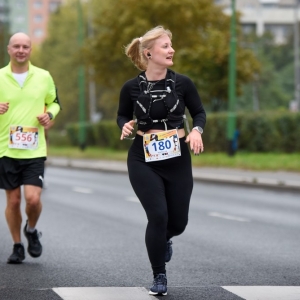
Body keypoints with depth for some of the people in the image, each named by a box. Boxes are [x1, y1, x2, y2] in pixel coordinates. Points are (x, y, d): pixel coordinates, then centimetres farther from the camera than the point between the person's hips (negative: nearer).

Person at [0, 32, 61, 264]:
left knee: (33, 199, -11)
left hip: (34, 150, 0)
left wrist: (49, 115, -3)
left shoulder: (44, 77, 3)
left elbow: (54, 102, 18)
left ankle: (32, 231, 20)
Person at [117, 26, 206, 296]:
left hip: (178, 160, 2)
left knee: (178, 222, 8)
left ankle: (164, 239, 47)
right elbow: (122, 115, 10)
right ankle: (159, 277, 7)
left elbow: (199, 112, 6)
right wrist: (125, 125, -12)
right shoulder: (132, 87, -6)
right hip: (143, 161, -2)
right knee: (158, 216, -12)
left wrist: (197, 130, -13)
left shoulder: (182, 83, -5)